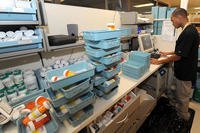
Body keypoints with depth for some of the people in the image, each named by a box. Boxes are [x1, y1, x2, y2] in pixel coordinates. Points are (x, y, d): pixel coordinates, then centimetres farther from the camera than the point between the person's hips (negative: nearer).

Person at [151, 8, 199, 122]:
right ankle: (174, 108, 46)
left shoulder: (188, 33, -26)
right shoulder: (189, 30, 6)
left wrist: (159, 62, -17)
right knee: (174, 91, 24)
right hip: (182, 71, 9)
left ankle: (183, 117, 36)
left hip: (185, 73, -9)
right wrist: (168, 53, 16)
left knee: (183, 97, 12)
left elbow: (178, 56, -25)